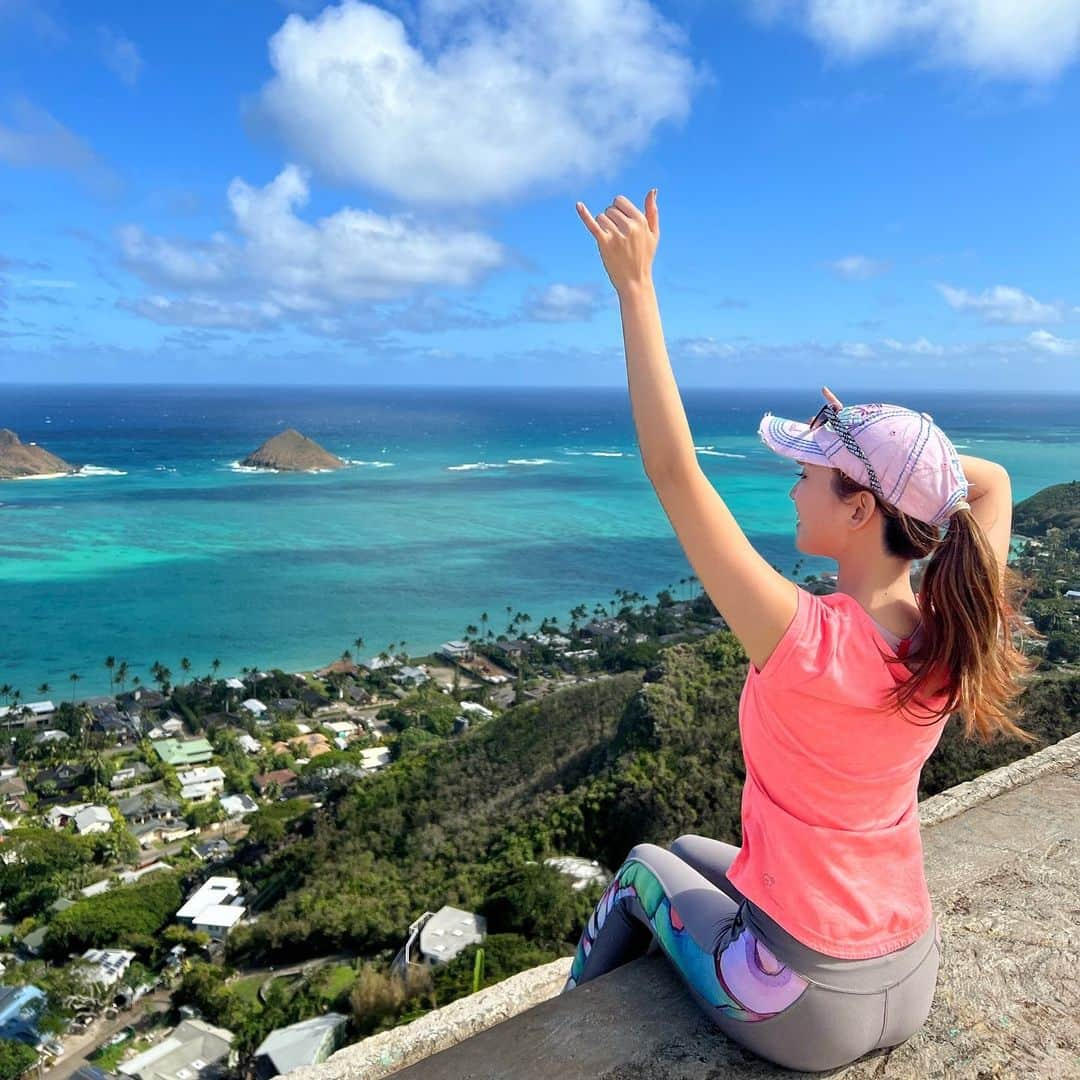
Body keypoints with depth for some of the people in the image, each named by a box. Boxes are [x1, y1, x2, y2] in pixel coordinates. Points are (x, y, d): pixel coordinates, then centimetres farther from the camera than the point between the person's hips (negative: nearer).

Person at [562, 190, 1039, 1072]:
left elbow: (672, 468, -32)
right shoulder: (950, 644, -15)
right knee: (695, 850, 28)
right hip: (911, 990, 6)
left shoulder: (808, 641, -33)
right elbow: (991, 482, 4)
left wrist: (636, 285, -27)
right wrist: (873, 445, -6)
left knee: (645, 869, 23)